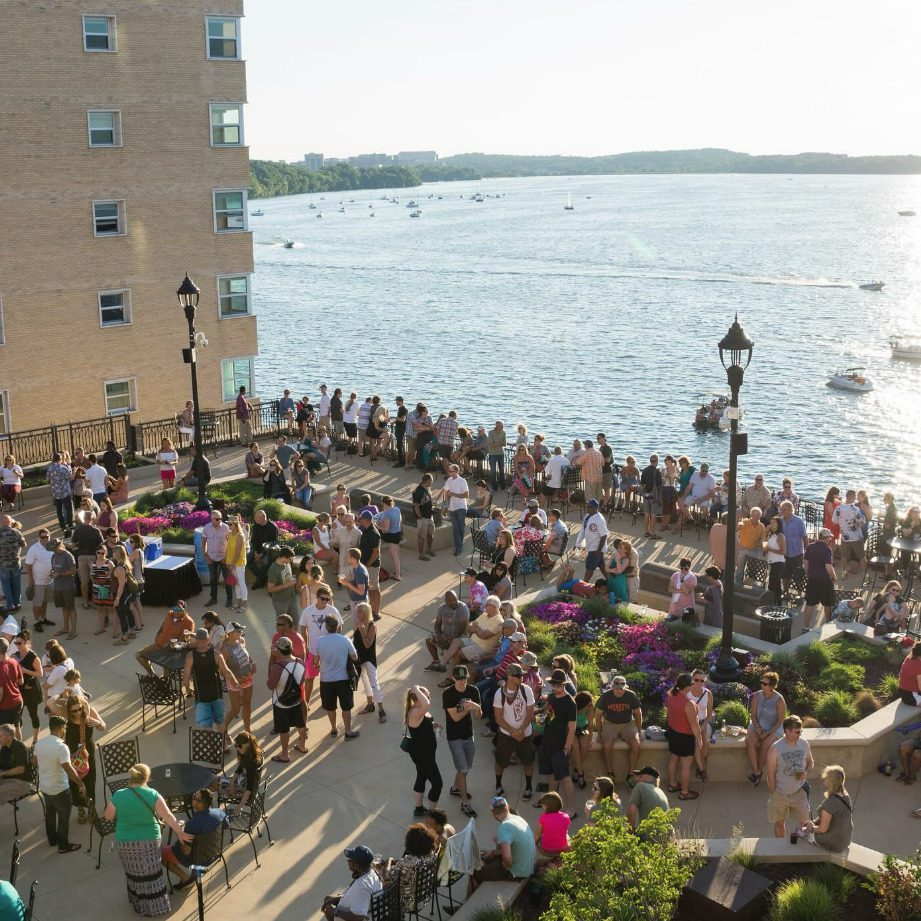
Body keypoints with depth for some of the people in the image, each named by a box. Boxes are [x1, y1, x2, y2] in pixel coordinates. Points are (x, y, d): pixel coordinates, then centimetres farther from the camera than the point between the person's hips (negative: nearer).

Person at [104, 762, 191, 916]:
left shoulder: (118, 796, -11)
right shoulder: (152, 795, -12)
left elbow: (109, 817, 3)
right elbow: (168, 816, -13)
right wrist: (180, 833, -7)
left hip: (125, 841, 0)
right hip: (150, 840, 0)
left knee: (134, 873, 15)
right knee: (151, 873, 12)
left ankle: (141, 905, 27)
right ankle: (156, 905, 19)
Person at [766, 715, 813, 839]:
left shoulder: (804, 744, -7)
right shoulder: (776, 748, -18)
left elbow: (810, 762, 10)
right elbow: (771, 773, -12)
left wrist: (806, 772, -12)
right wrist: (773, 794, -10)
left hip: (799, 792, 2)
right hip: (780, 793, -2)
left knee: (804, 822, 6)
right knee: (780, 823, 14)